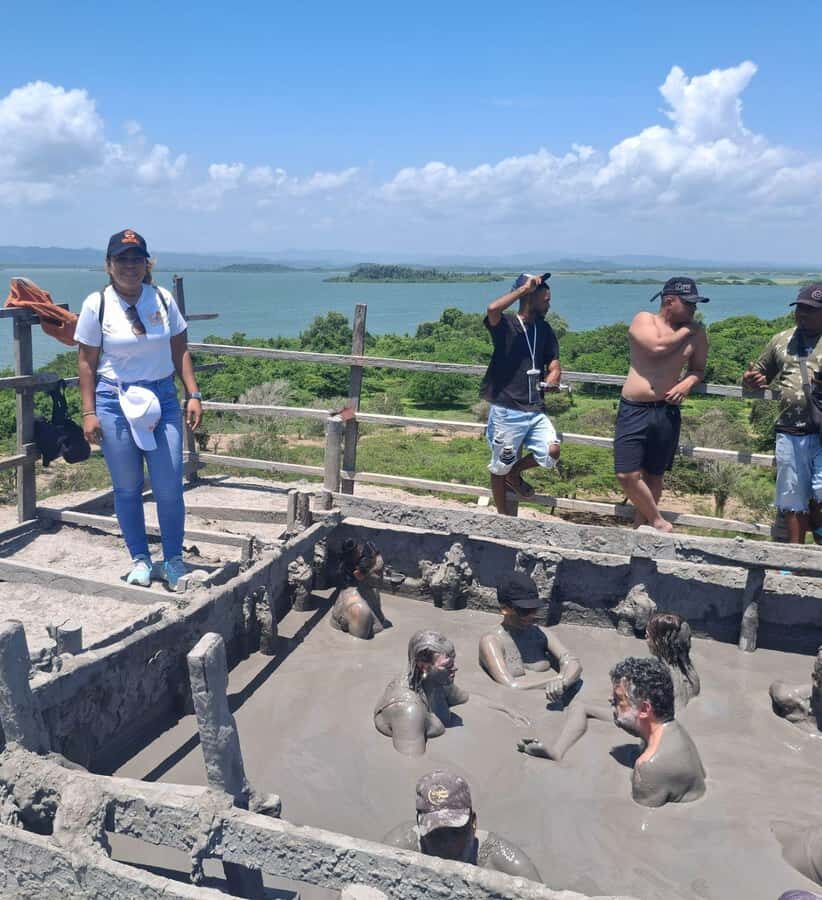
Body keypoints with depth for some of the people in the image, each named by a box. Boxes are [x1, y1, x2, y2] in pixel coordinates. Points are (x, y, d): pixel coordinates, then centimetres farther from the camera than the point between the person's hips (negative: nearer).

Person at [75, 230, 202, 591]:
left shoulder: (163, 299, 2)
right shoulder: (96, 304, -3)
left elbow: (180, 351, 7)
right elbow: (87, 362, 0)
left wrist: (193, 395, 0)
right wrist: (89, 412, -4)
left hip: (163, 398, 1)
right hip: (115, 402, -1)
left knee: (169, 488, -1)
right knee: (126, 489, 7)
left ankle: (173, 560, 17)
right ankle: (140, 559, 23)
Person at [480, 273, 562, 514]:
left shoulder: (545, 330, 10)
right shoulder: (505, 325, -8)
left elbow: (554, 365, 12)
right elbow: (492, 309, -31)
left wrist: (553, 378, -12)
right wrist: (524, 288, -20)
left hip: (535, 410, 5)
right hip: (507, 411, -5)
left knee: (552, 451, -14)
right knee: (500, 467, 6)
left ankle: (515, 474, 15)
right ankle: (502, 515, 27)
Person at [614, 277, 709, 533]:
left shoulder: (697, 333, 7)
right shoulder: (643, 319, -2)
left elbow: (698, 368, 17)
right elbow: (656, 347, -19)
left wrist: (688, 383, -5)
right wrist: (685, 331, -5)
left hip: (667, 412, 3)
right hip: (633, 410, -2)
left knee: (654, 476, 11)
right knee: (627, 475, -9)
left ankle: (641, 526, 27)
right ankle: (659, 523, 10)